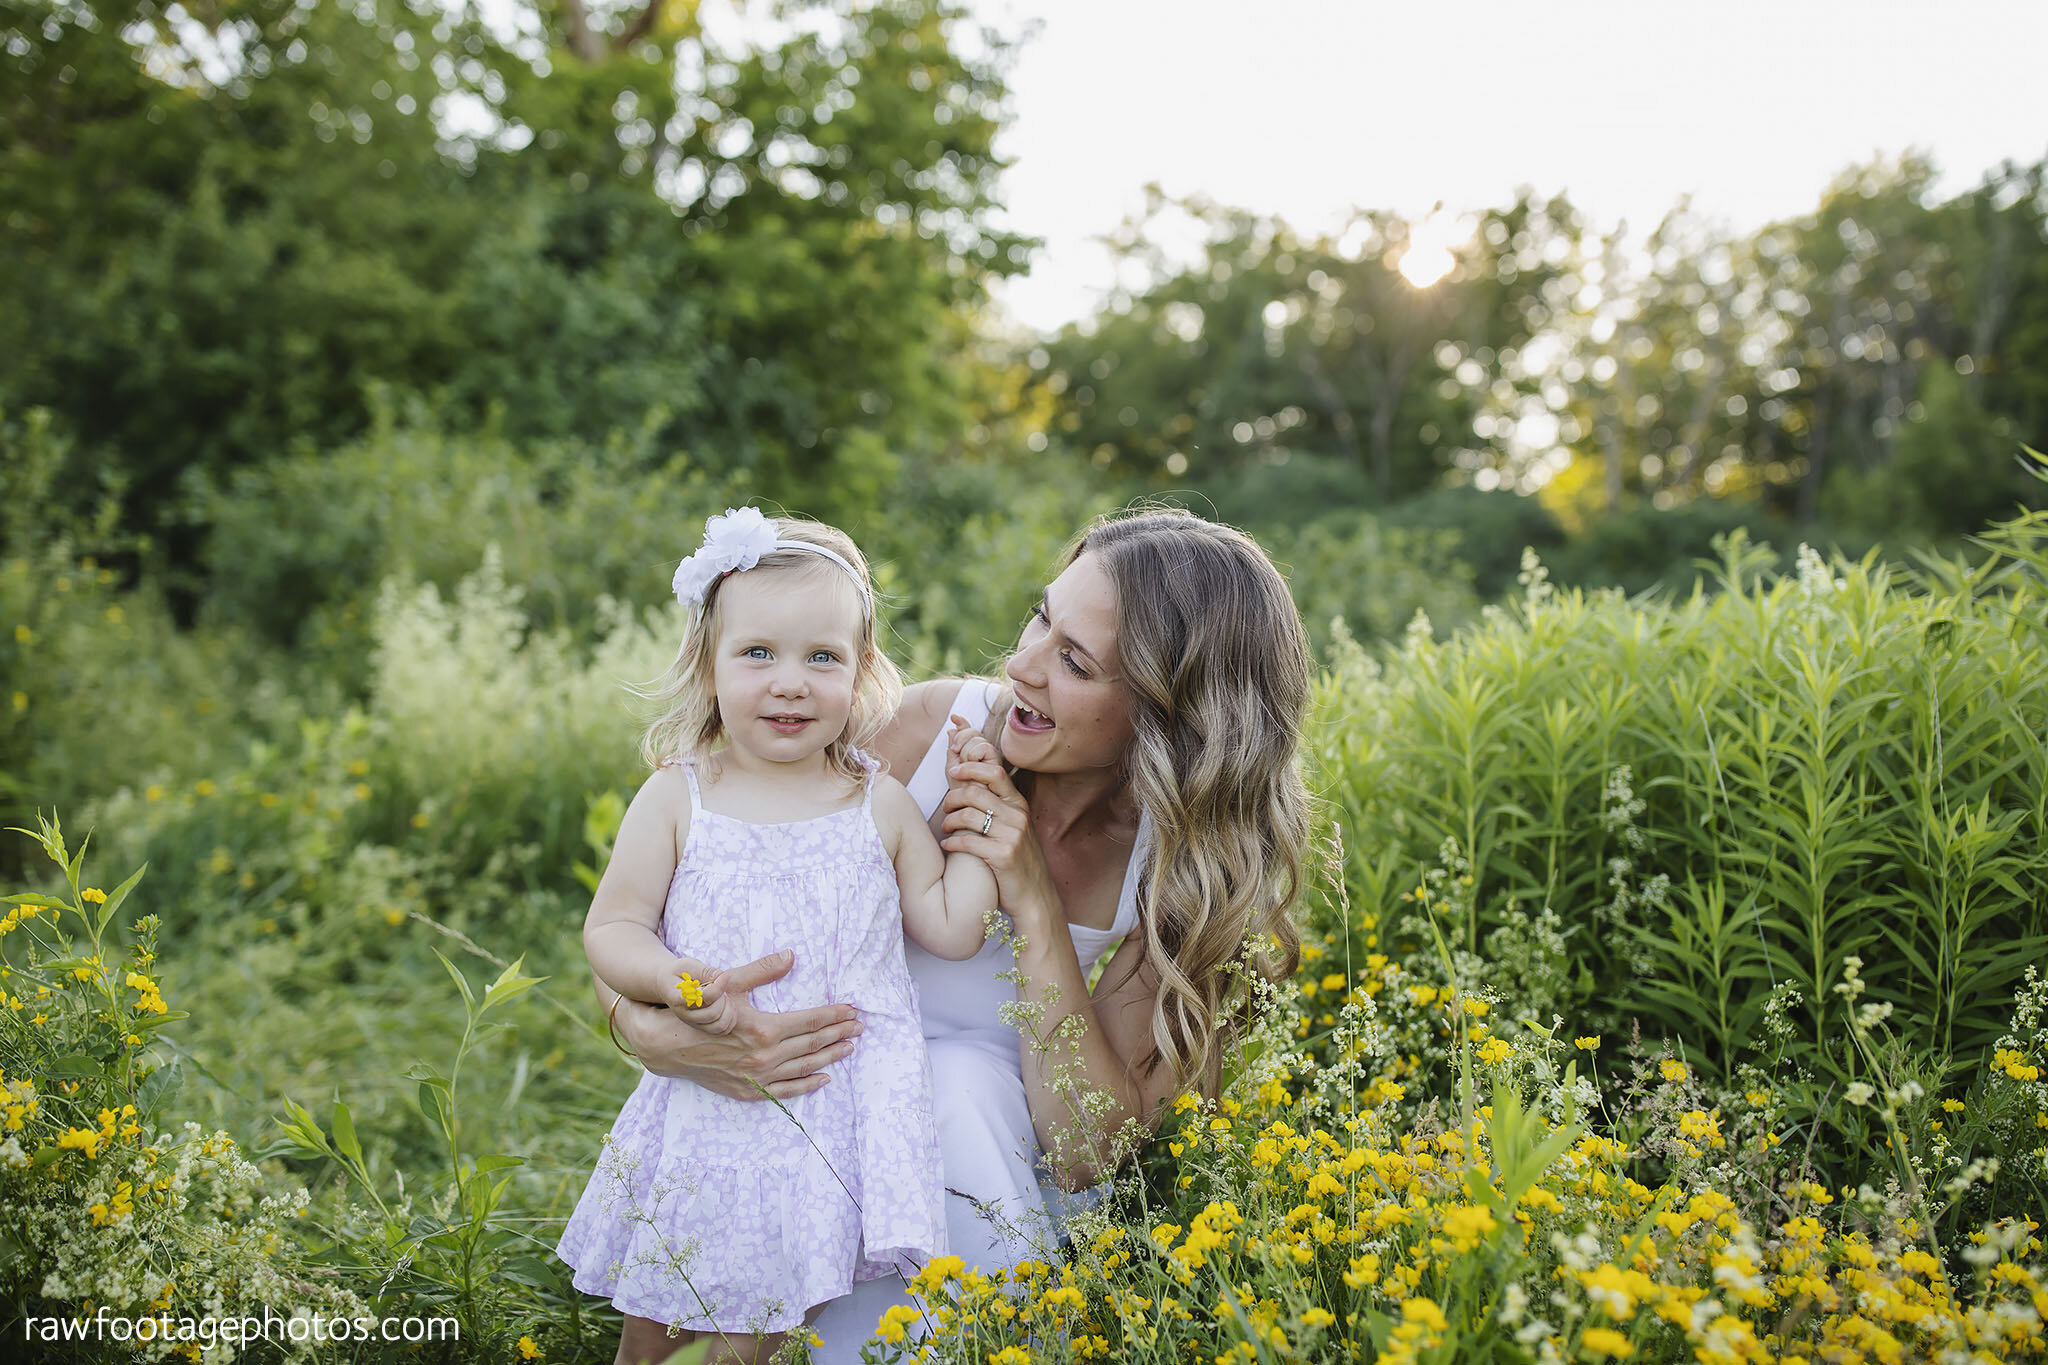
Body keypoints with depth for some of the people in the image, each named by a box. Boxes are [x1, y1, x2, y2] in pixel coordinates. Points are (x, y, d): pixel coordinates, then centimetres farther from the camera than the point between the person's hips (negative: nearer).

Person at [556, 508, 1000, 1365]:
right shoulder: (678, 798, -2)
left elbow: (951, 930, 3)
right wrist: (669, 980, -19)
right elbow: (611, 928, -1)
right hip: (708, 1094, 0)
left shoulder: (880, 806, 0)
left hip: (843, 1094, 0)